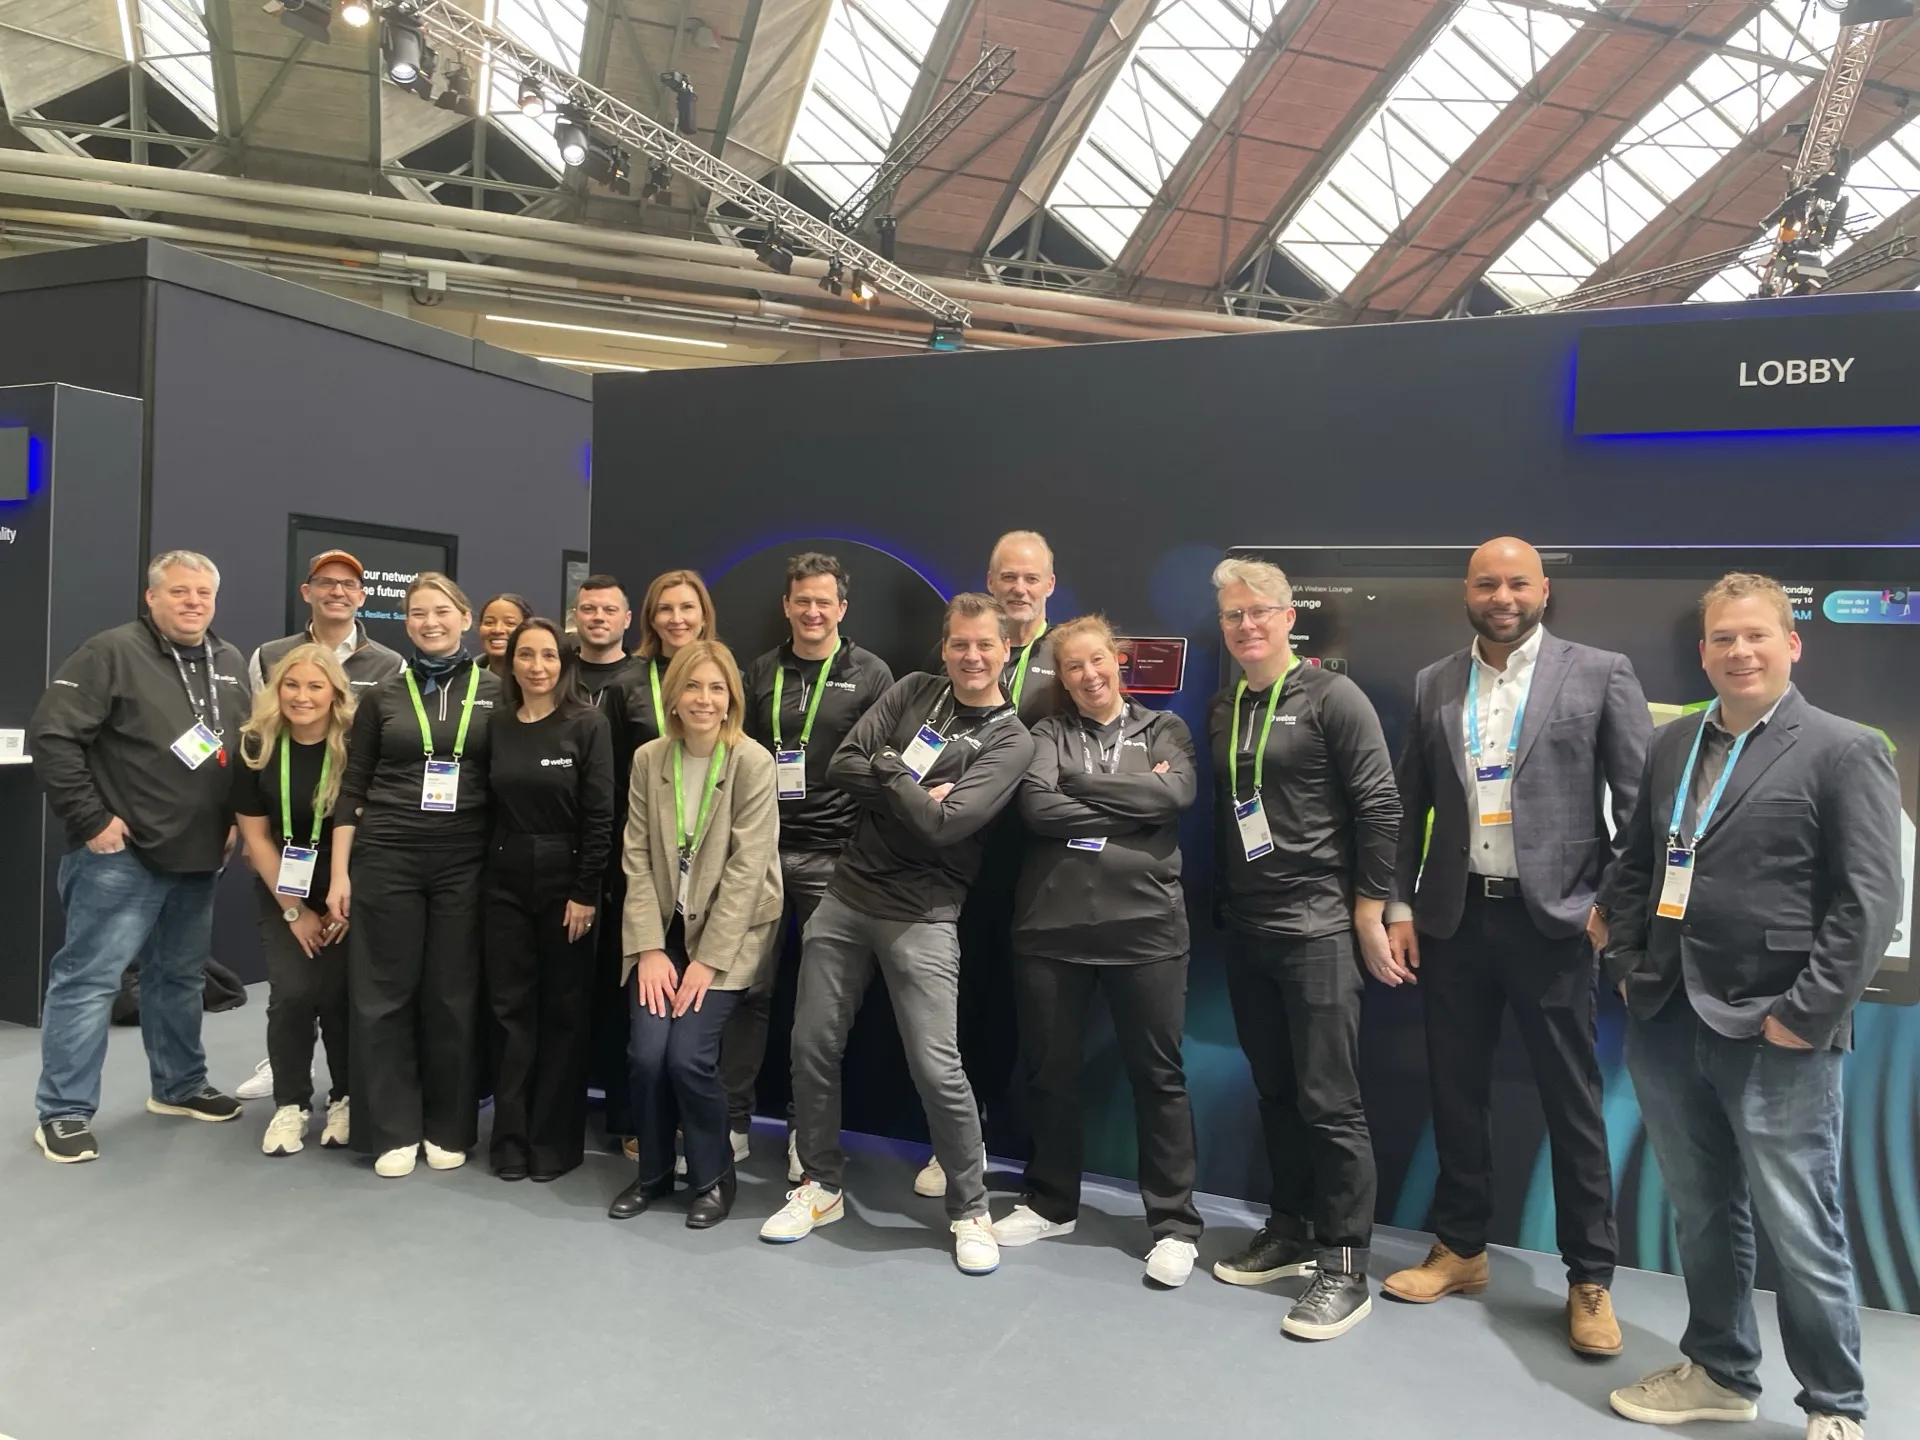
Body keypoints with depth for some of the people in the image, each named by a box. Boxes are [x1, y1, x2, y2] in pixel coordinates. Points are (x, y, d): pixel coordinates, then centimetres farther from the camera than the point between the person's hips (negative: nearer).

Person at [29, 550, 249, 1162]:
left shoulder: (231, 663, 11)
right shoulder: (111, 652, -10)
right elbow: (51, 736, -15)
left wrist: (238, 820, 12)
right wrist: (90, 819, -15)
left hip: (199, 858, 7)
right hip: (121, 855, -7)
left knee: (180, 976, 17)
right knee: (89, 977, -1)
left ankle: (180, 1086, 31)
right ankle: (64, 1112, 8)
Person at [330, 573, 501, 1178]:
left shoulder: (496, 691, 4)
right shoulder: (383, 697, 6)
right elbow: (352, 789, 6)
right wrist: (339, 873, 1)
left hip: (464, 862, -1)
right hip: (386, 858, 1)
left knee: (453, 995, 6)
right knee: (384, 993, 3)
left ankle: (448, 1128, 19)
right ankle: (392, 1131, 16)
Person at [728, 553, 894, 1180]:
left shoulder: (870, 674, 1)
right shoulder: (761, 673, 11)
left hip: (833, 856, -2)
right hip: (762, 849, 3)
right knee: (751, 990, 5)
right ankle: (732, 1124, 17)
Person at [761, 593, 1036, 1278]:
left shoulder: (1011, 742, -5)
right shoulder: (914, 692, 8)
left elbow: (943, 826, -17)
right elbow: (841, 766, -1)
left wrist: (886, 769, -8)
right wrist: (912, 791, -12)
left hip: (922, 918, -4)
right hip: (846, 894, 5)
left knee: (936, 1067, -7)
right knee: (813, 1047, 9)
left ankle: (970, 1210, 14)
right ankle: (822, 1184, 29)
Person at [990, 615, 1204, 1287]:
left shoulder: (1164, 728, 10)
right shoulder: (1047, 734, 9)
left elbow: (1177, 793, -10)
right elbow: (1036, 808, -9)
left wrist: (1079, 785, -7)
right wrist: (1130, 807, -8)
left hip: (1144, 923, -1)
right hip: (1051, 923, 1)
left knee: (1157, 1074, 5)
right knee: (1050, 1071, 12)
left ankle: (1174, 1221, 18)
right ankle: (1051, 1203, 31)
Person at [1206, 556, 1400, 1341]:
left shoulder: (1332, 697, -6)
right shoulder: (1223, 708, 12)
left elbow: (1379, 808, -10)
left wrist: (1369, 914, -11)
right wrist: (1222, 905, 13)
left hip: (1318, 927, -6)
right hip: (1246, 929, 6)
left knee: (1329, 1102, -2)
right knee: (1275, 1092, 14)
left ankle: (1345, 1266, 9)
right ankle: (1291, 1232, 28)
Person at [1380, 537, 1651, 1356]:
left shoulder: (1599, 674, -2)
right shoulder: (1434, 686, 7)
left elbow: (1643, 799, -4)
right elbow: (1408, 806, 8)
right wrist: (1399, 907, 4)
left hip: (1552, 918, -3)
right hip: (1454, 918, 4)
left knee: (1571, 1102, 6)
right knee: (1456, 1090, 13)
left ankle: (1590, 1279, 22)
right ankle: (1460, 1249, 30)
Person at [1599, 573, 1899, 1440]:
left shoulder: (1845, 751, -5)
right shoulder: (1670, 746, 11)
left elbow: (1871, 901, -11)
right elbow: (1632, 867, 16)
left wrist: (1807, 1014, -15)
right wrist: (1628, 969, 6)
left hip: (1776, 1037, -5)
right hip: (1667, 1025, 5)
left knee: (1802, 1233, 5)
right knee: (1701, 1217, 17)